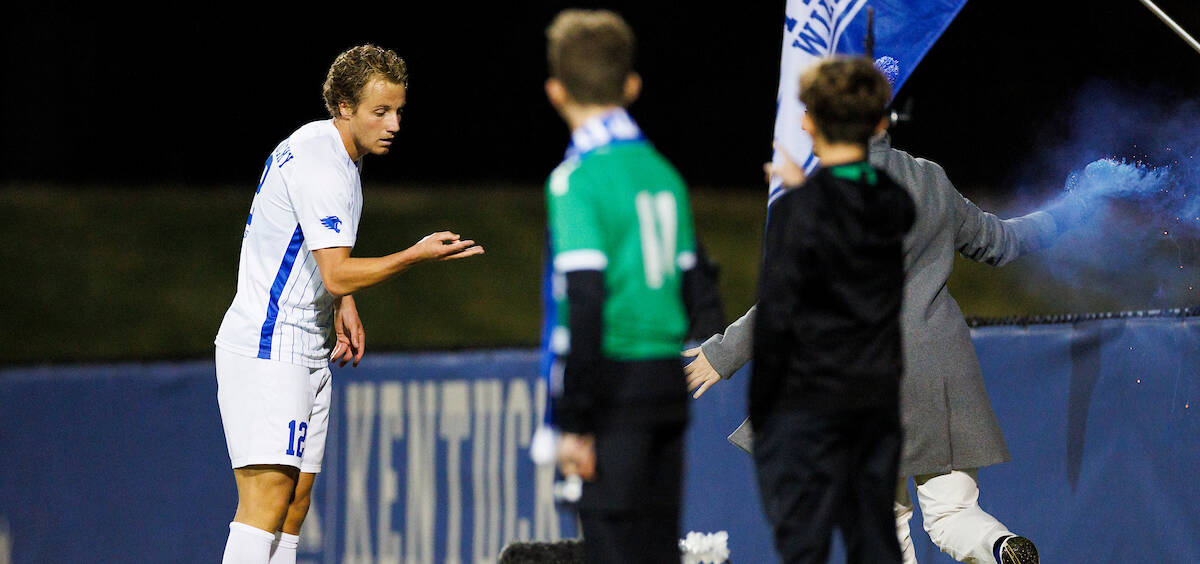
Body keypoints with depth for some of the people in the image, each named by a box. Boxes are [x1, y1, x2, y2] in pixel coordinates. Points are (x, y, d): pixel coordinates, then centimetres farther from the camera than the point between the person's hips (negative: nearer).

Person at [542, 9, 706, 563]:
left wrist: (573, 422, -14)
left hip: (615, 391, -7)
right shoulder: (663, 173, 12)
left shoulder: (577, 179, -10)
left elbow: (584, 300, -16)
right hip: (668, 382, 7)